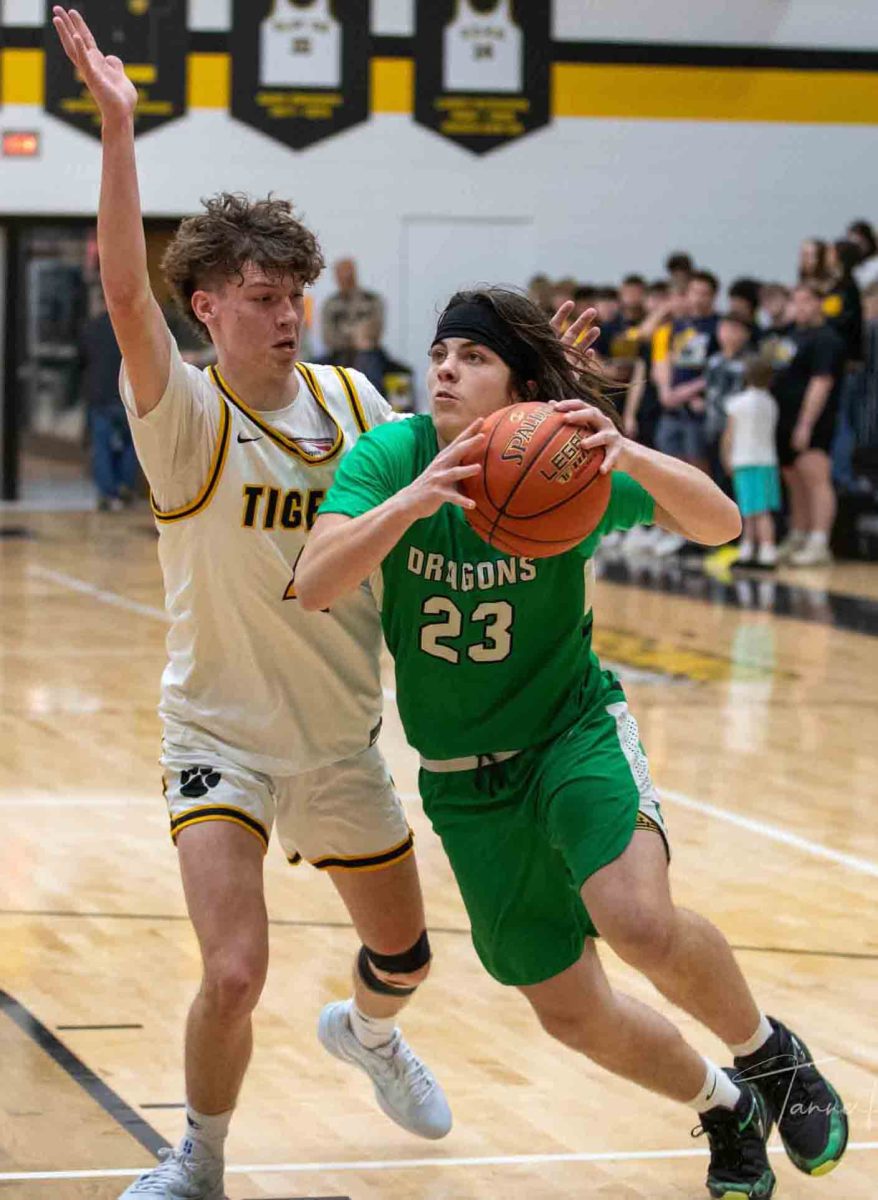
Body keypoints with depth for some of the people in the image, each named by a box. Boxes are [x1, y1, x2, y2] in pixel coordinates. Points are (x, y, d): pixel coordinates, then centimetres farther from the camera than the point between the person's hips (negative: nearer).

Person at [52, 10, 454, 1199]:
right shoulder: (186, 417, -17)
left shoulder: (349, 399, -3)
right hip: (223, 733, -5)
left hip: (342, 733, 5)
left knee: (403, 950, 19)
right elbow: (125, 291, -33)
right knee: (234, 974, -19)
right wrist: (117, 127, -43)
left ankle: (366, 1033, 56)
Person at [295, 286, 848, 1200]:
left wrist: (631, 458, -42)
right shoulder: (389, 457, -13)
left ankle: (767, 1054, 0)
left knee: (638, 922, -31)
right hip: (465, 777, 3)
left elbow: (720, 524, -23)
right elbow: (313, 586, -27)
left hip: (575, 730, -3)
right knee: (571, 1014, 7)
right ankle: (725, 1110, 37)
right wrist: (409, 502, -44)